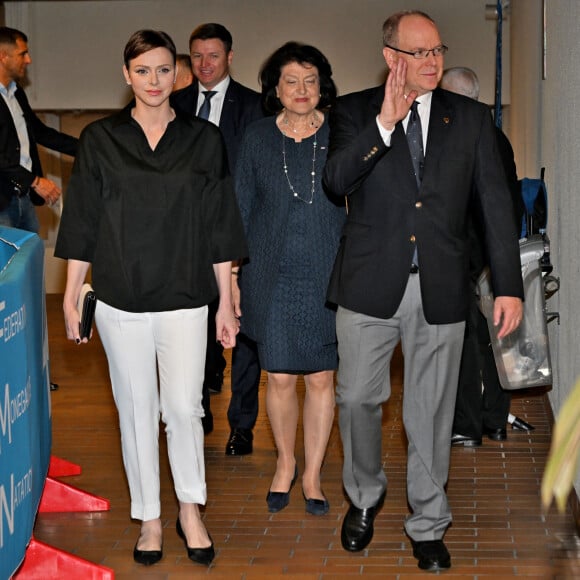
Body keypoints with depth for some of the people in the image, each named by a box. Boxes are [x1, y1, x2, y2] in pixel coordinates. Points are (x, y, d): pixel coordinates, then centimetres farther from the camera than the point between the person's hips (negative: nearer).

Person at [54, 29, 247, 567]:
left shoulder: (203, 140, 3)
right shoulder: (100, 139, 3)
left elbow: (218, 226, 4)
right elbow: (82, 222, 5)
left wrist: (226, 302, 4)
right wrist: (70, 298, 3)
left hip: (184, 299, 0)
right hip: (120, 299, 1)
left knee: (183, 407, -4)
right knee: (136, 408, 7)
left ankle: (190, 509, 17)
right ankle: (148, 518, 21)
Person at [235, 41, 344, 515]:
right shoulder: (257, 138, 4)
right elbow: (241, 208, 7)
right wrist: (232, 275, 3)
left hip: (327, 276, 0)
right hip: (273, 276, 1)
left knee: (322, 378, 4)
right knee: (280, 378, 4)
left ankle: (313, 474, 19)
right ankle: (285, 463, 27)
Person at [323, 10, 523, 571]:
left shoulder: (471, 118, 4)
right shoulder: (355, 112, 0)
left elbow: (496, 205, 3)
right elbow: (336, 178, -17)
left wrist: (509, 286, -2)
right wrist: (384, 124, -29)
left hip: (440, 289, 1)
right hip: (369, 286, -1)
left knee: (431, 413, 9)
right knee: (357, 399, 7)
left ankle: (427, 525, 24)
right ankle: (364, 496, 34)